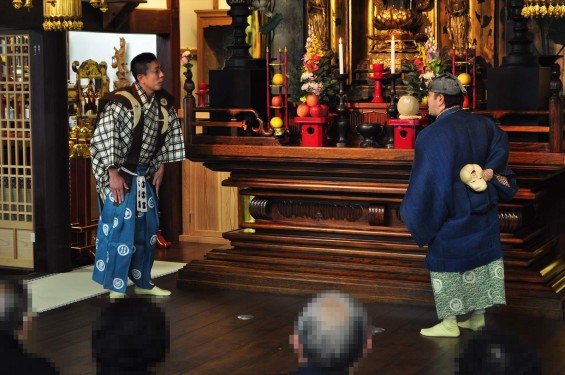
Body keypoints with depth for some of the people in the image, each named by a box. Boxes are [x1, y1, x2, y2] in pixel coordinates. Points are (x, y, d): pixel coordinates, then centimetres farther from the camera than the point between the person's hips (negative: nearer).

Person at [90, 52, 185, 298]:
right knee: (120, 229, -6)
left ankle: (143, 282, 27)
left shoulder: (164, 102, -1)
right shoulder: (120, 102, -22)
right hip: (119, 174, -7)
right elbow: (102, 138, -22)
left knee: (147, 228, 13)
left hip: (144, 174, 7)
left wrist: (160, 167, 8)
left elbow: (170, 135, 11)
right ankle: (116, 288, 8)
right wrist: (113, 174, -21)